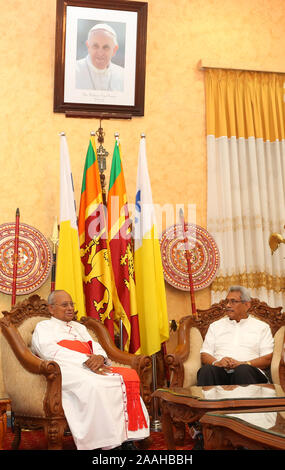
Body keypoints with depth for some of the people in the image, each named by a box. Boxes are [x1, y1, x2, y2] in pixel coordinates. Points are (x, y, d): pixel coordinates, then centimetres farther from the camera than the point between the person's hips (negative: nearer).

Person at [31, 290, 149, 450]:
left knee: (130, 375, -22)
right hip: (66, 369, -6)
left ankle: (127, 437, -31)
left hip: (91, 365, 6)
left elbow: (95, 346, 18)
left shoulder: (79, 327, 33)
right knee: (92, 384, -39)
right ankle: (108, 443, -39)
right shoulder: (43, 327, 15)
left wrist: (99, 357, -10)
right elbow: (51, 351, -6)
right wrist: (85, 361, -18)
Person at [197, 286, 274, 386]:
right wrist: (216, 362, -7)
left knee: (243, 370, -38)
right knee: (207, 369, -33)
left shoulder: (262, 327, 19)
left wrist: (242, 364, -11)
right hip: (220, 371, 2)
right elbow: (204, 355, 17)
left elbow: (267, 359, 6)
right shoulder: (215, 326, 27)